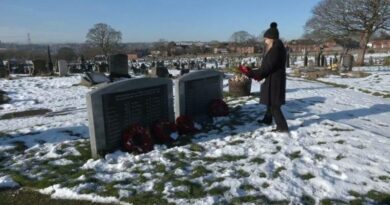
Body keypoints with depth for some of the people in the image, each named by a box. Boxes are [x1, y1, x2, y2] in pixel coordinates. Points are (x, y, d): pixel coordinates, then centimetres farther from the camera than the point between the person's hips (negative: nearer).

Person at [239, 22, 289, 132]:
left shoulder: (276, 48, -20)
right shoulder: (276, 47, 10)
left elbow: (268, 66, -25)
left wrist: (251, 73, -23)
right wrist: (257, 74, 5)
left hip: (274, 81, -10)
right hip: (274, 80, 10)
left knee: (274, 104, -3)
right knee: (270, 101, 23)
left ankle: (282, 127, 3)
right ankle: (267, 119, 39)